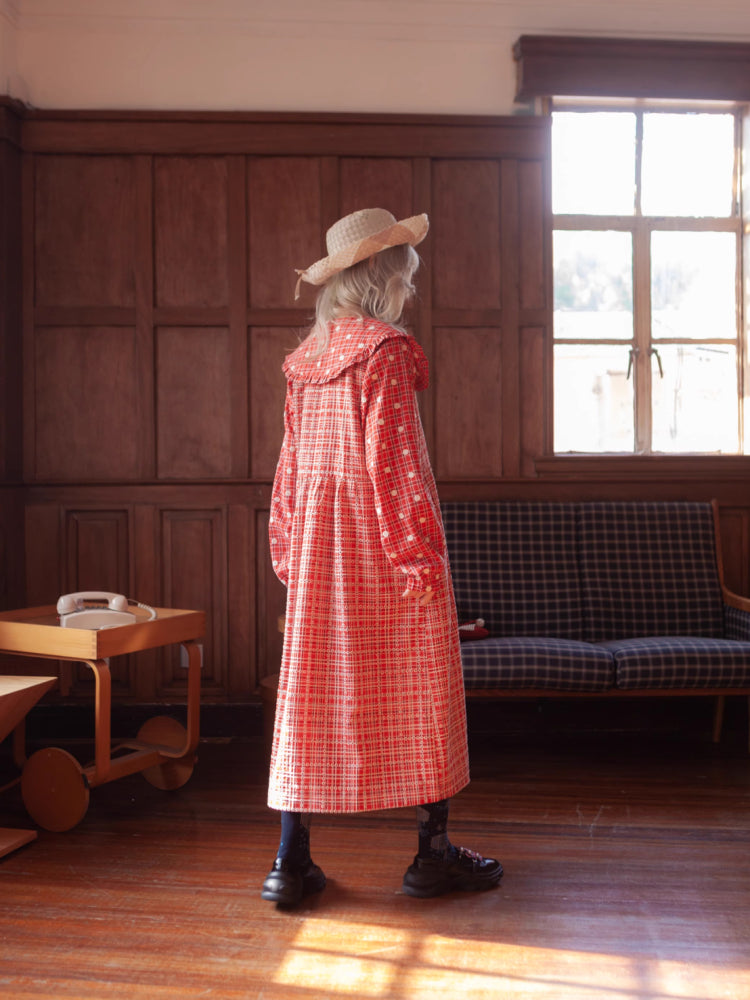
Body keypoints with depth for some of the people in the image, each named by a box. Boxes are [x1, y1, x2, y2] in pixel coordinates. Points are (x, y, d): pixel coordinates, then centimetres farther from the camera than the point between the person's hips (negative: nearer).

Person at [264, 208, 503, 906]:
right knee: (417, 692, 5)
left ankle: (292, 862, 10)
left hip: (318, 544, 7)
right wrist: (418, 553, -13)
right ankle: (433, 854, 14)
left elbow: (292, 461, 13)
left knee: (311, 692, 7)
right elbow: (391, 457, -16)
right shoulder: (384, 349, -10)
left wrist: (289, 551, 18)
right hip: (382, 538, -7)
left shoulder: (306, 356, 11)